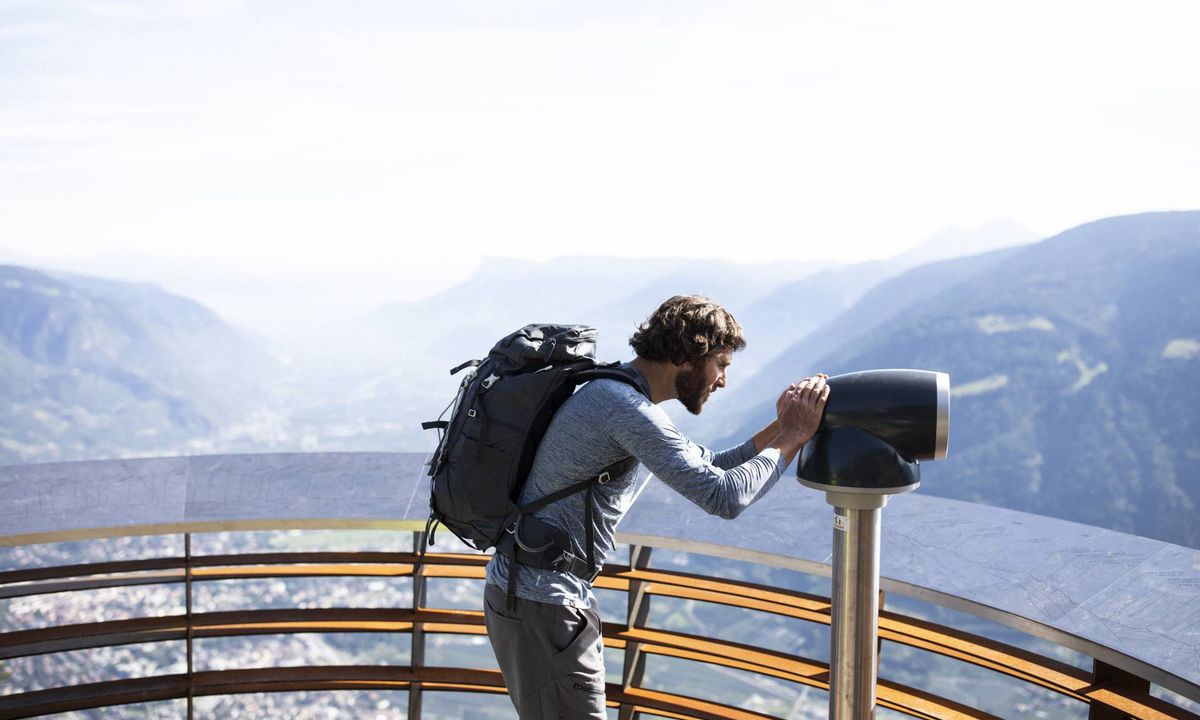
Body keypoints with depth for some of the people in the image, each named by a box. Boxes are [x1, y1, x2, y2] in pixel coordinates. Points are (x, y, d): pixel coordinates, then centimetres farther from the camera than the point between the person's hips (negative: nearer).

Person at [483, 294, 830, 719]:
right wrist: (793, 437, -13)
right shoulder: (627, 407, -21)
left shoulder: (616, 395, 13)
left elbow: (708, 470, 18)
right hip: (539, 606, -10)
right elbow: (725, 497, -27)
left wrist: (779, 428, 6)